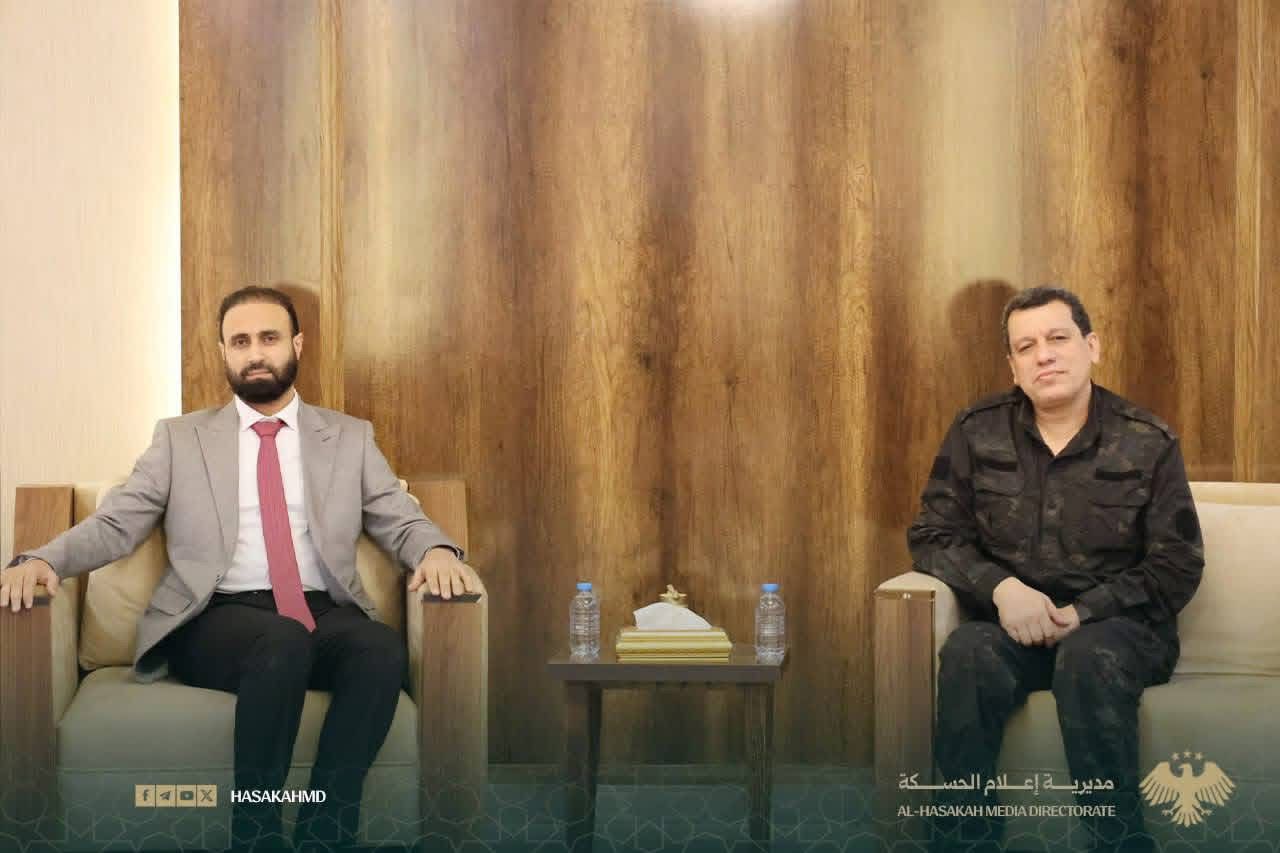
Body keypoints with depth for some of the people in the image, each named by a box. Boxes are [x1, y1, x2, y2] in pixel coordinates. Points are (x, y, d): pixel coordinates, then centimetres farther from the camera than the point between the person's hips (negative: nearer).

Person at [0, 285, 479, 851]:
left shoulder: (349, 438, 19)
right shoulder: (180, 439, 16)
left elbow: (403, 523, 13)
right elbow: (114, 525, 9)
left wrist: (437, 551, -12)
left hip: (323, 616, 2)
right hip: (219, 621, -2)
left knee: (382, 647, -34)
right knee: (284, 641, -37)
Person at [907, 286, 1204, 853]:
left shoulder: (1148, 442, 0)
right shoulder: (976, 432, 5)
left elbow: (1176, 567, 0)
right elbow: (931, 537, 5)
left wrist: (1083, 613, -14)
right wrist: (1000, 587, -15)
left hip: (1117, 626, -1)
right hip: (1011, 625, 2)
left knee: (1090, 657, -37)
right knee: (968, 652, -33)